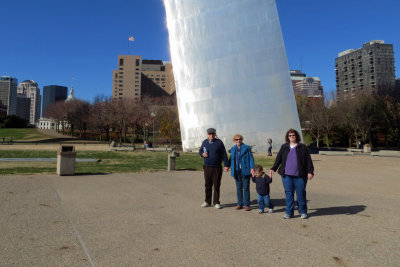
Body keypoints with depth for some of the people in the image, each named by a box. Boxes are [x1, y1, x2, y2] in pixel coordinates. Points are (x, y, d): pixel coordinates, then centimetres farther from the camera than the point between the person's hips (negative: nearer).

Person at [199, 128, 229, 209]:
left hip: (217, 168, -3)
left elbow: (224, 154, 0)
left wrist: (226, 165, -5)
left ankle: (216, 202, 13)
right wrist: (202, 154, -5)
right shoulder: (204, 142, 7)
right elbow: (200, 151, 19)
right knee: (207, 185, 8)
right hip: (207, 167, 3)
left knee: (216, 185, 2)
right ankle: (207, 202, 20)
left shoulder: (219, 142, -1)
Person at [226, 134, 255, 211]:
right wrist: (228, 166, 5)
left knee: (246, 188, 0)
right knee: (239, 188, 10)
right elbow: (231, 158, 19)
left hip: (245, 171, -4)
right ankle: (240, 204, 20)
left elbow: (251, 158, -5)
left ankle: (247, 205, 9)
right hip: (237, 171, 4)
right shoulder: (233, 149, 10)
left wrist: (252, 168, -14)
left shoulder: (247, 148, -3)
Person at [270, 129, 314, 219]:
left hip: (300, 176, -2)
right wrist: (273, 169, 4)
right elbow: (278, 159, 13)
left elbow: (308, 160, 2)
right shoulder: (284, 147, 13)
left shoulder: (303, 147, 6)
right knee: (289, 194, 5)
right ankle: (289, 212, 13)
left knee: (301, 194, 3)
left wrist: (310, 171, -6)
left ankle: (303, 212, 18)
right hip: (287, 175, 2)